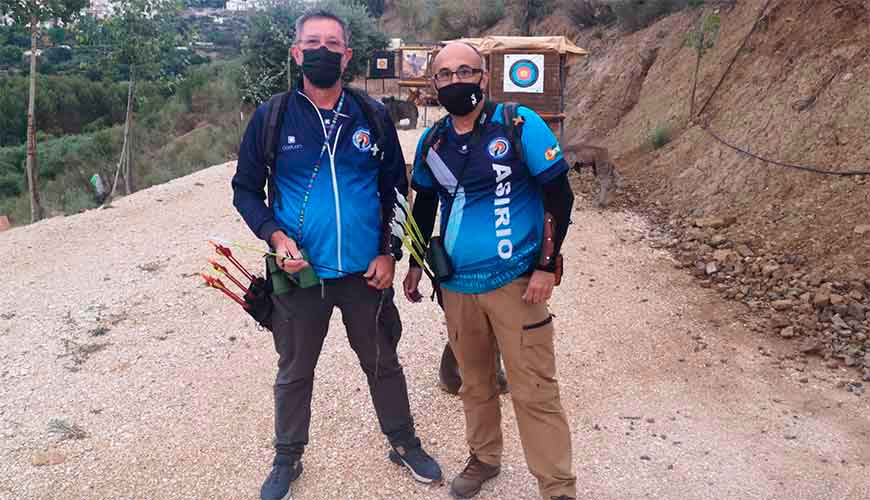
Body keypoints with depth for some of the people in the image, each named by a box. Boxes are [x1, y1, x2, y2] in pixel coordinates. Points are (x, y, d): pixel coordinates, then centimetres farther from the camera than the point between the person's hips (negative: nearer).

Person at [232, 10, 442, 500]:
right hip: (300, 274, 0)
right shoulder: (271, 117, -5)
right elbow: (246, 188, 1)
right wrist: (275, 236, -15)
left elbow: (395, 189, 5)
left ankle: (405, 443, 39)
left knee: (383, 363, 17)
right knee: (295, 372, 16)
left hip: (367, 273, 1)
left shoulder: (373, 115, -2)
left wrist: (389, 253, -1)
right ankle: (288, 458, 38)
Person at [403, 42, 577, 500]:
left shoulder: (520, 125, -8)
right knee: (474, 382, 18)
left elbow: (559, 196, -7)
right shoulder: (431, 142, 6)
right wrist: (415, 264, 19)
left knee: (534, 391, 0)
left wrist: (546, 267, -12)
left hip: (515, 281, -4)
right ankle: (484, 457, 39)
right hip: (456, 285, 4)